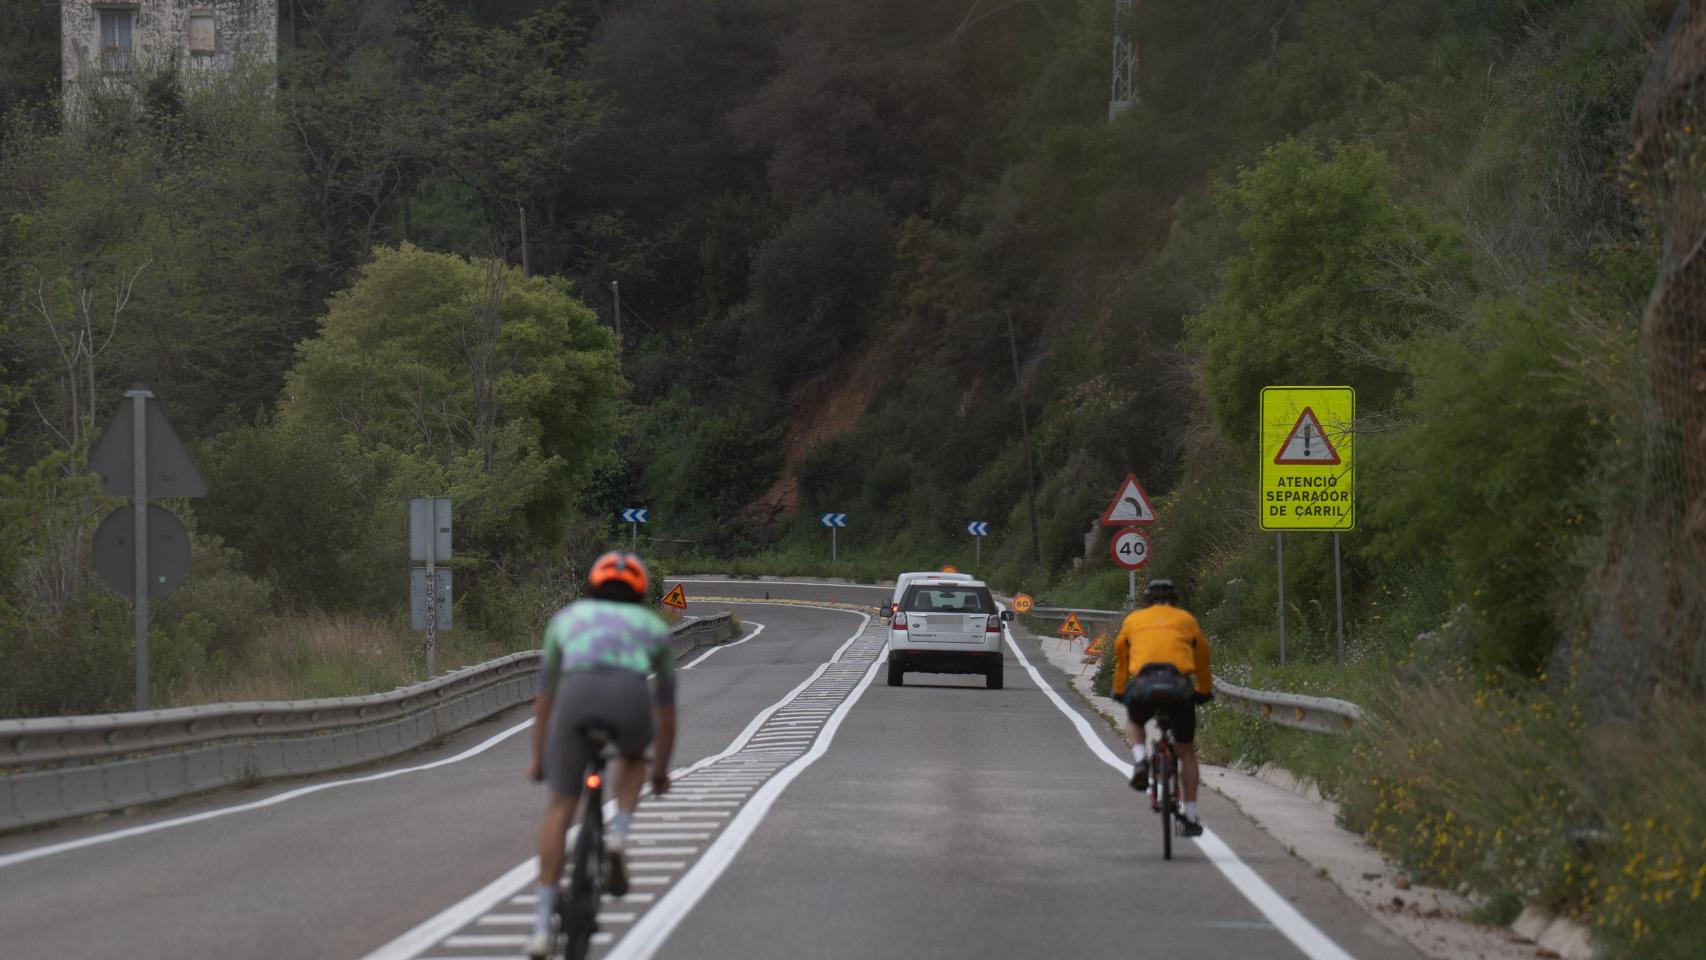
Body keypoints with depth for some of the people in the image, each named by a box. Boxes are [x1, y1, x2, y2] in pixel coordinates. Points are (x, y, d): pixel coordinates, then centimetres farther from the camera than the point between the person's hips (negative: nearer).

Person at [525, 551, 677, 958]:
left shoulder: (568, 617, 35)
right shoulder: (652, 626, 33)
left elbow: (544, 694, 39)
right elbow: (666, 706, 39)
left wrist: (538, 757, 48)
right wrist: (660, 770, 50)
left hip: (577, 695, 0)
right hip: (629, 696, 0)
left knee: (560, 808, 12)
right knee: (631, 756, 36)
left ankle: (542, 925, 4)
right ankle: (617, 841, 12)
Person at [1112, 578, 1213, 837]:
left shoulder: (1134, 619, 26)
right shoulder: (1186, 619, 25)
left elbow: (1120, 656, 34)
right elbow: (1202, 658, 35)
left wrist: (1120, 690, 48)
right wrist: (1204, 691, 50)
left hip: (1143, 682, 0)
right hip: (1178, 684, 0)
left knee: (1133, 721, 34)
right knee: (1186, 750, 17)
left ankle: (1140, 761, 4)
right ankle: (1190, 815, 14)